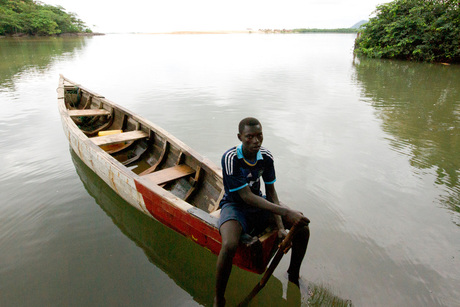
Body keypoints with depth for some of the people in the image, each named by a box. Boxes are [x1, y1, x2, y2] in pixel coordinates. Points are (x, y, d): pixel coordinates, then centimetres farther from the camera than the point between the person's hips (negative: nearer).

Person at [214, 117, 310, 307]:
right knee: (229, 246, -35)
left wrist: (280, 227, -13)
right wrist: (285, 212, -33)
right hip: (235, 205, -5)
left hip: (259, 203, 6)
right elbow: (246, 197, -28)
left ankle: (293, 275, 24)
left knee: (303, 228, -3)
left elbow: (271, 192, -3)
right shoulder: (230, 158, -27)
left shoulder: (266, 157, -9)